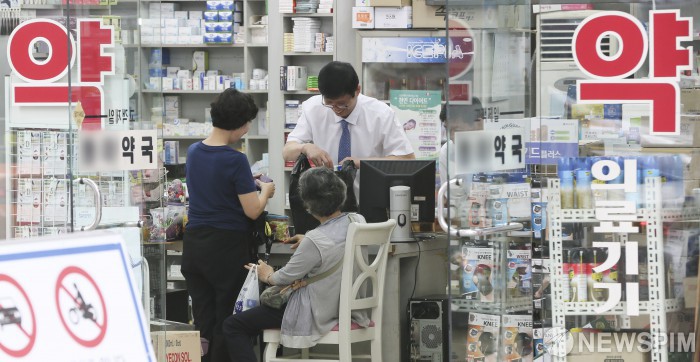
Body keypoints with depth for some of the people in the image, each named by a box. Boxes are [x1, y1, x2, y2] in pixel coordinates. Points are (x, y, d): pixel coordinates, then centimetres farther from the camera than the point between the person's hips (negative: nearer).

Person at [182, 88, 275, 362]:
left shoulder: (193, 152, 6)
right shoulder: (235, 160, -15)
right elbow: (253, 211, -13)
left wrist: (249, 183, 24)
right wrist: (265, 191, 6)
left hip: (193, 244, 6)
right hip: (227, 247, -6)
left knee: (202, 320, 7)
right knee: (225, 323, 3)